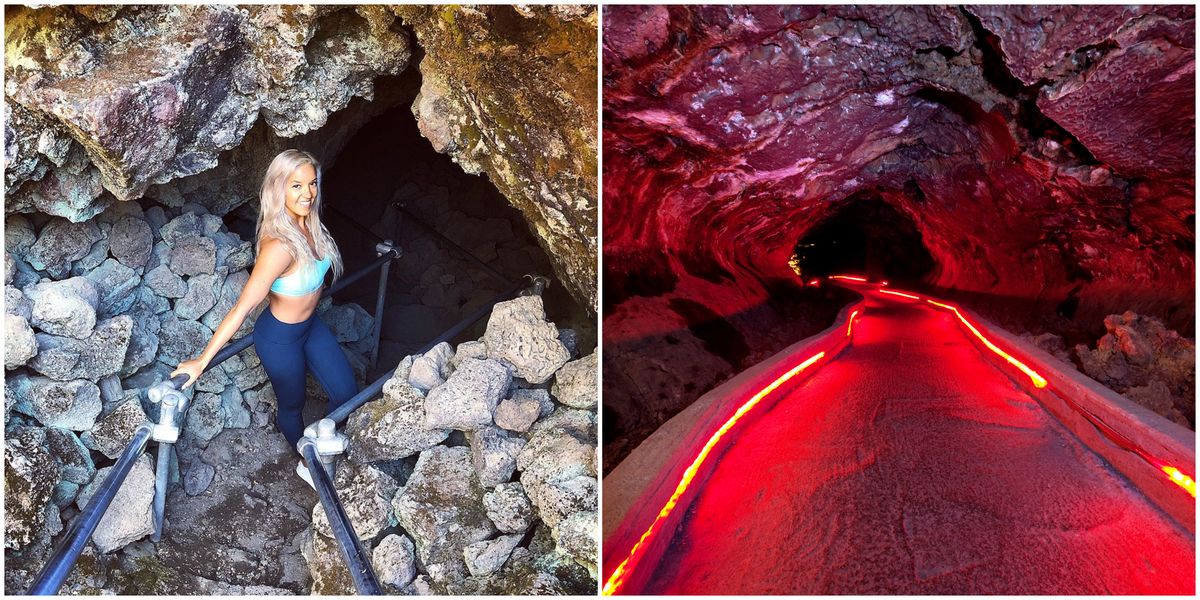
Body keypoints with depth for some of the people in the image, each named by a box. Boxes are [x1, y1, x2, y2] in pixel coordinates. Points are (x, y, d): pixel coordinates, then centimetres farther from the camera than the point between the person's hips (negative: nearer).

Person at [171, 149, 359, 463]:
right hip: (280, 337, -7)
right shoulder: (279, 246, -36)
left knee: (347, 393, 14)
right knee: (293, 405, 20)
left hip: (310, 324, 7)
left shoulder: (306, 224, -12)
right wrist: (201, 361, -31)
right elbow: (242, 307, -34)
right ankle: (307, 461, 48)